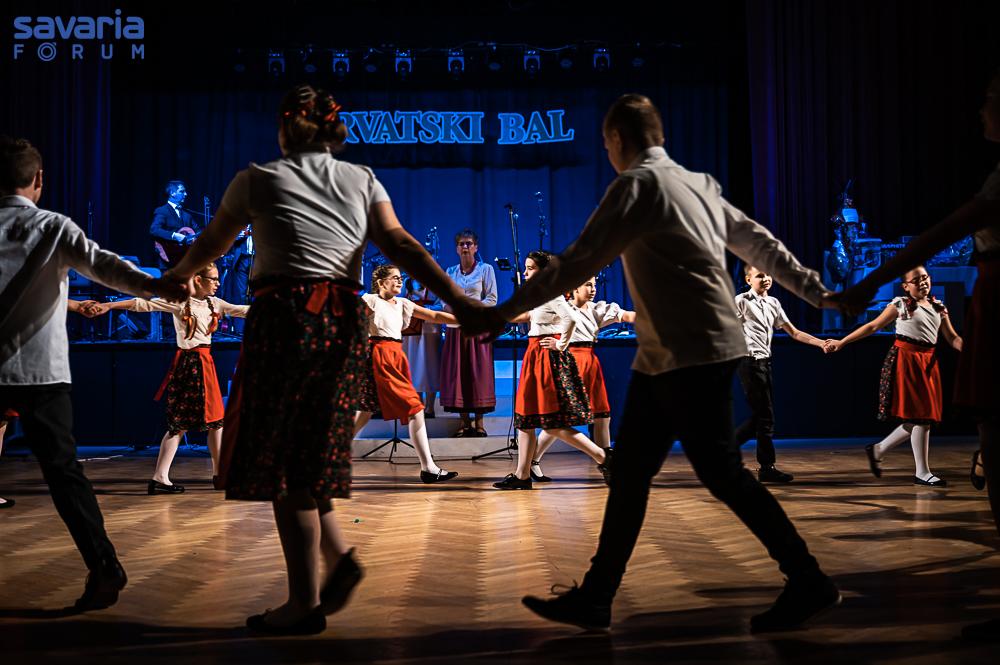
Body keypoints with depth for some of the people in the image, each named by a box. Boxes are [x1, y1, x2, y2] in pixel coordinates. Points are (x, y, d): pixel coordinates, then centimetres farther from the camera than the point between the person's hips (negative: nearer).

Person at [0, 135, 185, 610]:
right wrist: (155, 287, -28)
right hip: (41, 370, -1)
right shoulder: (52, 227, 1)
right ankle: (104, 567, -4)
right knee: (63, 468, 0)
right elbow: (101, 264, -16)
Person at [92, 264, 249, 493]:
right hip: (187, 363, -7)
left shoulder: (214, 303, 12)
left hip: (205, 363, 7)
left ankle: (219, 473, 19)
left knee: (216, 419, 10)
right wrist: (109, 306, -21)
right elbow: (144, 304, -13)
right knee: (180, 423, -8)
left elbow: (242, 310, 14)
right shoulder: (179, 301, -7)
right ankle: (159, 478, -5)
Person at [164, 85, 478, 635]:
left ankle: (305, 602, 5)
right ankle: (338, 557, 8)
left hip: (285, 316, -4)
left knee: (281, 456, 2)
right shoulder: (362, 181, 15)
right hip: (345, 319, 5)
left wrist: (175, 277, 41)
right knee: (309, 452, 18)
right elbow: (400, 245, 0)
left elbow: (210, 245, 21)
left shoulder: (257, 179, 9)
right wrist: (456, 298, -7)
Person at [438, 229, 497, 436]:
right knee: (457, 373, -1)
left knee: (478, 373, -5)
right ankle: (464, 421, 5)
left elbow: (492, 299, -2)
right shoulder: (450, 272, 15)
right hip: (455, 327, 3)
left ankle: (479, 422, 0)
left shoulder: (486, 269, 4)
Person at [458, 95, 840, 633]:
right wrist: (819, 292, 27)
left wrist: (501, 314, -13)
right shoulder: (698, 183, 16)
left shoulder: (638, 184, -10)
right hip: (664, 357, 9)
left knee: (722, 474, -3)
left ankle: (809, 584, 10)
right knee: (628, 472, 8)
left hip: (692, 353, -9)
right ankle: (595, 599, 13)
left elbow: (578, 262, -15)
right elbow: (759, 243, 19)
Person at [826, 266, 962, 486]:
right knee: (920, 416, -9)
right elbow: (872, 327, 0)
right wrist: (841, 343, -3)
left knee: (923, 417, 3)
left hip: (928, 362, 6)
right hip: (905, 359, -6)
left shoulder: (938, 307, 14)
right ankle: (922, 473, -1)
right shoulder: (900, 305, -1)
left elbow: (953, 338, 12)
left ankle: (878, 450, 18)